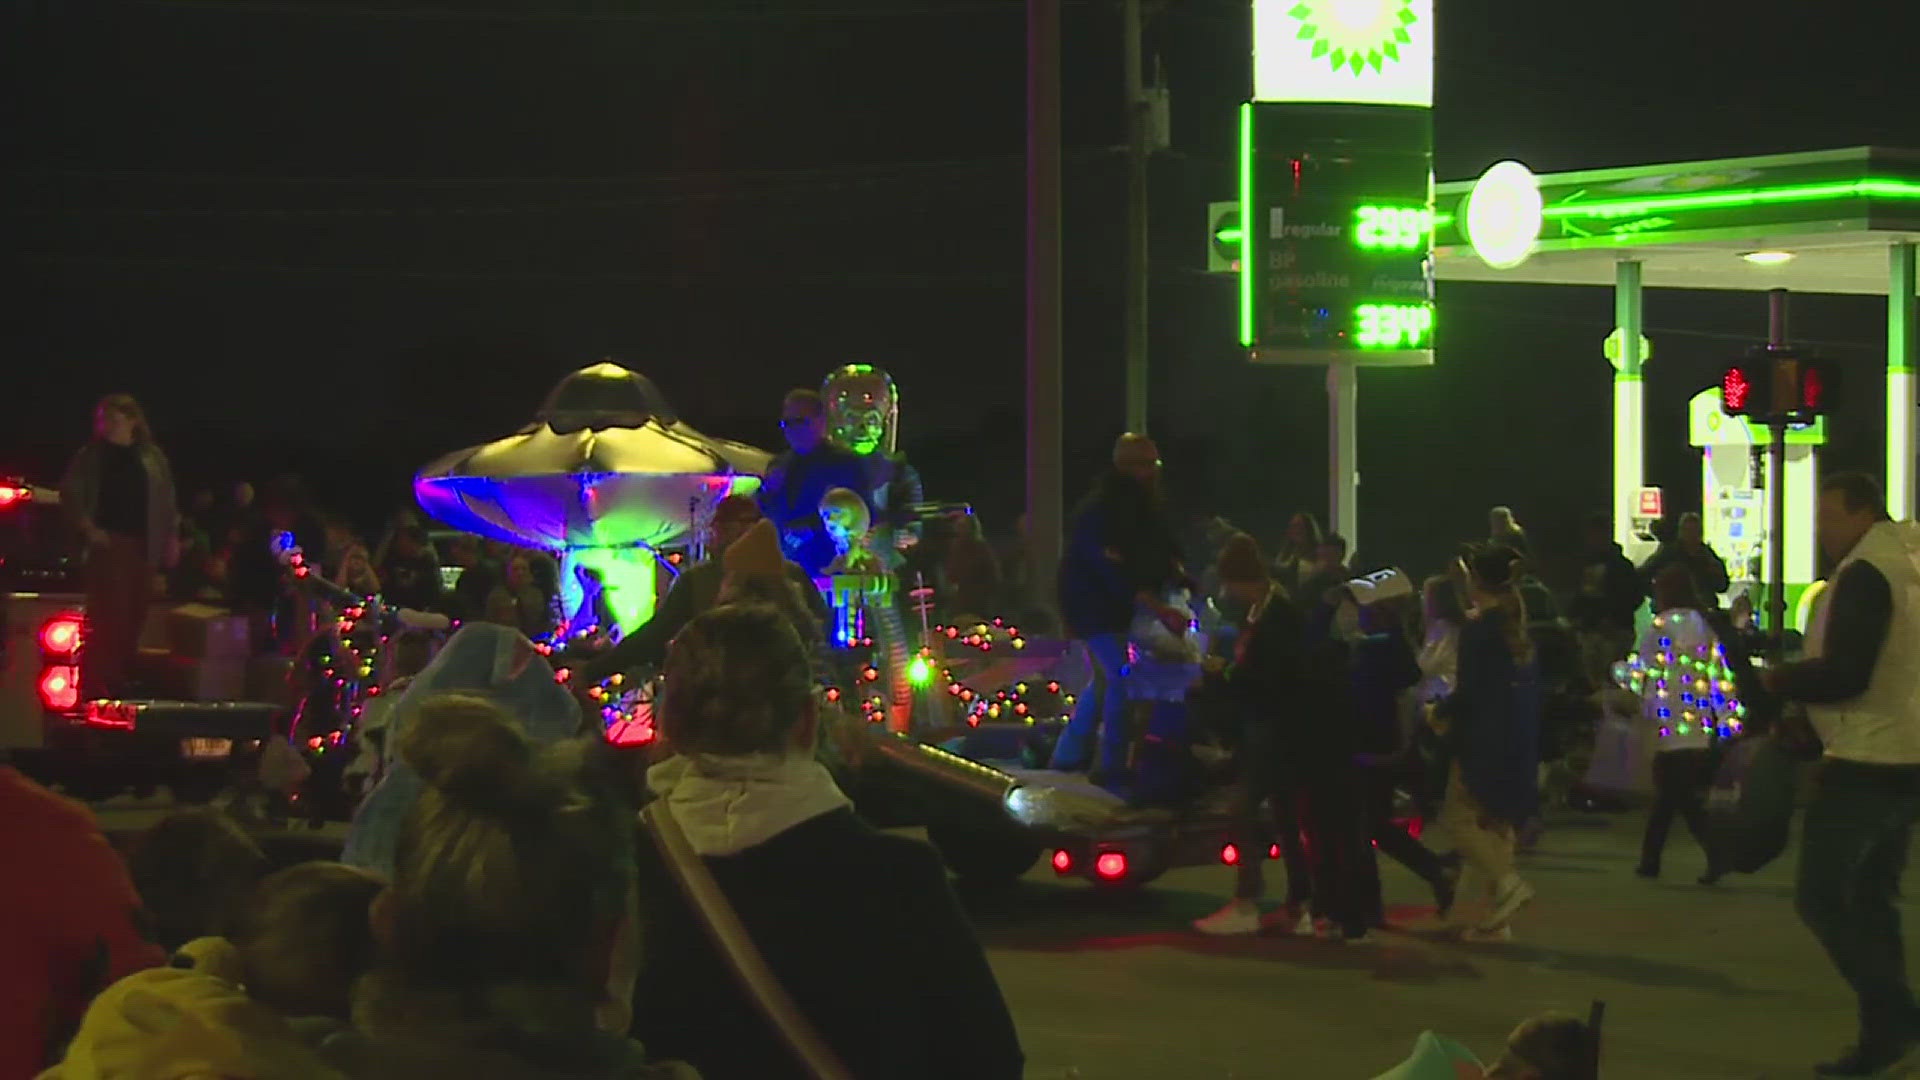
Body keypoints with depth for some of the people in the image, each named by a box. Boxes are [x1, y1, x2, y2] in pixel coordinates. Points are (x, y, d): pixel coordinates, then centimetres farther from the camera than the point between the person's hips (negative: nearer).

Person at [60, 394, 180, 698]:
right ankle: (95, 687, -9)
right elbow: (70, 494, 3)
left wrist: (172, 537, 6)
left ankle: (121, 682, 16)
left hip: (143, 547, 3)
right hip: (107, 545, -3)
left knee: (133, 618, 5)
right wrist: (88, 528, -7)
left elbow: (167, 501, 13)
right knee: (105, 618, -11)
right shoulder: (91, 456, 4)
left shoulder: (152, 458, 10)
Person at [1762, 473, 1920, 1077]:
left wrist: (1778, 681, -7)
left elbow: (1842, 675, -23)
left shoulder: (1865, 572, -15)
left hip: (1866, 762, -10)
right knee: (1871, 899, 14)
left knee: (1820, 897, -6)